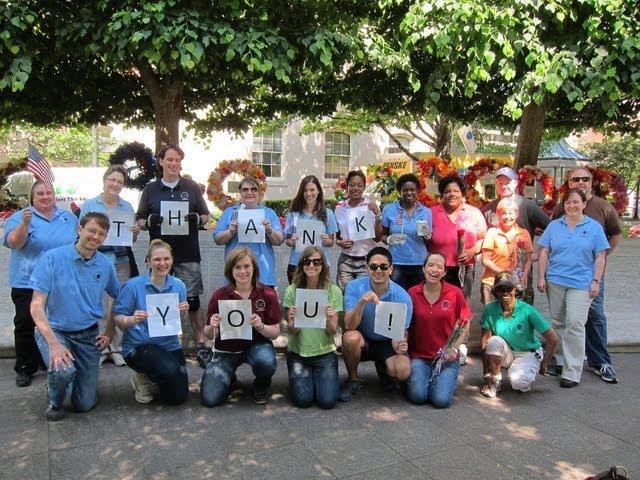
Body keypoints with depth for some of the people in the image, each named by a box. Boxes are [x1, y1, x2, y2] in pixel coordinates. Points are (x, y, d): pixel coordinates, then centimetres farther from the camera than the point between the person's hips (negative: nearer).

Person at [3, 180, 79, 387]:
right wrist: (25, 223, -33)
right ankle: (25, 369, 16)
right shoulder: (20, 217, -2)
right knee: (26, 327, 3)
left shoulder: (69, 218, 10)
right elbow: (13, 243, -18)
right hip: (28, 284, -3)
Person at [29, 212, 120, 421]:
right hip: (54, 330, -3)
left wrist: (110, 332, 4)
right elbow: (37, 305, -16)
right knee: (63, 371, -33)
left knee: (85, 404, 1)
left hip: (88, 335, 3)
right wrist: (54, 344, -25)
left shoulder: (106, 265, -2)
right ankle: (55, 401, 2)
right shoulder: (52, 258, -13)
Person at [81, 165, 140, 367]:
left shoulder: (127, 207, 12)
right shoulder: (89, 205, 4)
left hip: (122, 262, 3)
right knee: (99, 307, -2)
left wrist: (136, 232, -5)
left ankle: (117, 348, 14)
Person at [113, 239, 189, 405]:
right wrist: (133, 319, -28)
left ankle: (152, 378, 33)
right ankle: (142, 378, 3)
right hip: (138, 345, -4)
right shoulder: (133, 286, -12)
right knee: (170, 370, -33)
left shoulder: (178, 286, 0)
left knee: (178, 397, 1)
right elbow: (117, 318, -8)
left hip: (169, 344, 5)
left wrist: (183, 313, -13)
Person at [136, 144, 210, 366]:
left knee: (193, 301, -1)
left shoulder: (192, 187, 9)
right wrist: (149, 222, -12)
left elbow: (206, 216, 11)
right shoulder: (150, 189, 10)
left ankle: (201, 345, 7)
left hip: (188, 255, -1)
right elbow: (139, 220, 11)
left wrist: (197, 219, -11)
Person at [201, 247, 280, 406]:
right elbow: (209, 335, 0)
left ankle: (261, 386, 2)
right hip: (226, 349, 1)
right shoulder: (219, 296, -8)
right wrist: (212, 327, -24)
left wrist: (260, 326, -28)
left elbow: (275, 333, -7)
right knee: (209, 399, -14)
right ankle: (228, 377, 22)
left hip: (256, 344, -1)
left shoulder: (268, 294, -10)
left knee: (266, 362, -36)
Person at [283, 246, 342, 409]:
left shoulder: (334, 291, -5)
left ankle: (319, 377, 20)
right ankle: (305, 378, 20)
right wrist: (294, 321, -28)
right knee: (302, 400, -13)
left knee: (328, 401, -12)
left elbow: (332, 332, -5)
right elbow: (292, 331, -5)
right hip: (297, 352, 0)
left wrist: (329, 320, -28)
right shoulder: (292, 291, -5)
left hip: (325, 351, 0)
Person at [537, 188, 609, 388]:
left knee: (574, 325, -9)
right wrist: (541, 277, 1)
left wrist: (596, 281, -5)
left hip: (581, 284, -3)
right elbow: (544, 253, 8)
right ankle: (561, 361, 25)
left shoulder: (594, 227, 4)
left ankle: (572, 372, -5)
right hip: (555, 281, 3)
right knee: (558, 323, 10)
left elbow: (600, 257, 3)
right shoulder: (554, 226, 9)